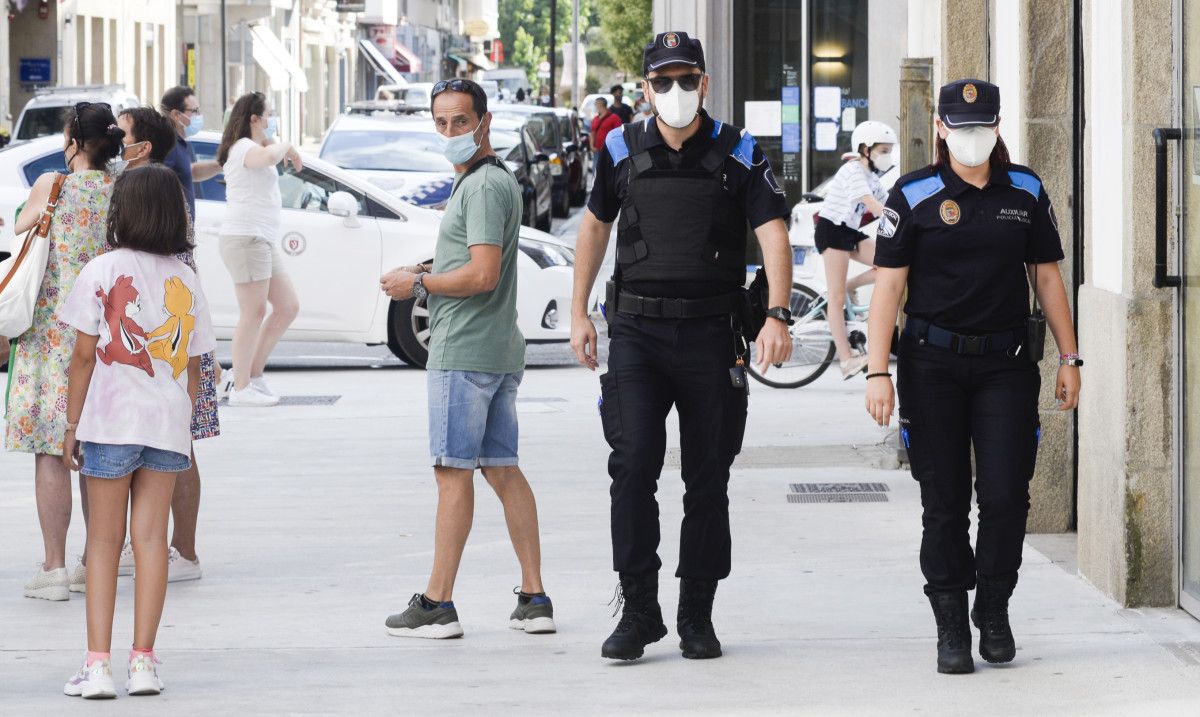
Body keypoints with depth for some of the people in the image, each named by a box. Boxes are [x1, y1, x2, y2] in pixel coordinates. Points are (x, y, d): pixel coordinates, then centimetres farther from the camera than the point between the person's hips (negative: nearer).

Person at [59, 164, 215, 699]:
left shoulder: (102, 271, -5)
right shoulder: (186, 280, 6)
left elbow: (84, 354, -5)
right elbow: (193, 363, 7)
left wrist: (72, 424, 2)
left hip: (110, 421, -3)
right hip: (168, 423, 3)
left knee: (104, 541, 4)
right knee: (151, 537, 6)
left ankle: (98, 665, -2)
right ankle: (143, 662, 4)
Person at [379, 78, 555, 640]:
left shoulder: (483, 186, -14)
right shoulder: (498, 180, 19)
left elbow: (483, 275, -22)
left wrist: (416, 284, -11)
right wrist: (428, 273, 14)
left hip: (464, 351, -10)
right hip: (500, 348, 10)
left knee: (453, 471, -6)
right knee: (502, 469, 10)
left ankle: (437, 604, -3)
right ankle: (534, 599, 9)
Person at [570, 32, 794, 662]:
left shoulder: (739, 155, -1)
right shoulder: (622, 151, 5)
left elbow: (773, 233, -9)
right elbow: (595, 225, 19)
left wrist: (778, 315, -23)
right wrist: (579, 312, 17)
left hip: (710, 333, 0)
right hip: (636, 331, 1)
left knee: (708, 478, 4)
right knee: (632, 467, -11)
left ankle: (696, 616, 14)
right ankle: (639, 611, -5)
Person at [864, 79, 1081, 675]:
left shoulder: (1026, 192, 7)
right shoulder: (914, 196, -1)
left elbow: (1047, 276, 13)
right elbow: (888, 285, -2)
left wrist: (1069, 359, 9)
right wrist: (877, 371, -8)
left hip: (1006, 363, 2)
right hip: (933, 364, -2)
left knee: (1005, 492, -7)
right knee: (945, 500, 0)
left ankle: (993, 609, 15)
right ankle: (951, 629, 10)